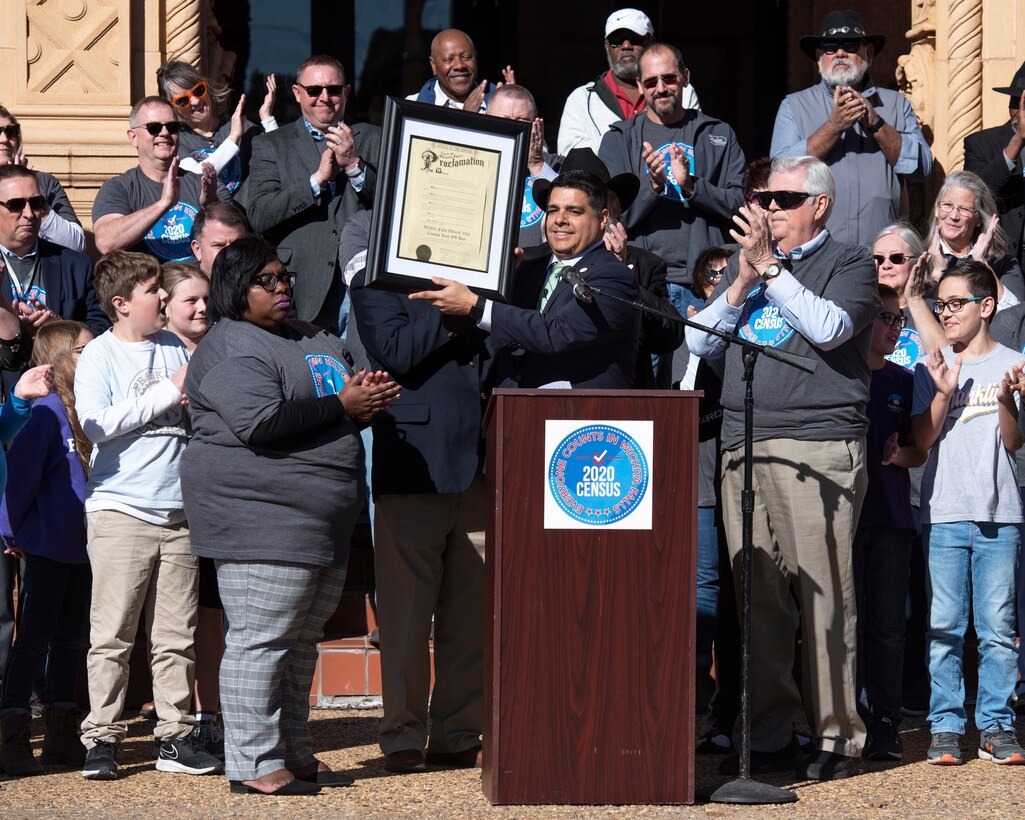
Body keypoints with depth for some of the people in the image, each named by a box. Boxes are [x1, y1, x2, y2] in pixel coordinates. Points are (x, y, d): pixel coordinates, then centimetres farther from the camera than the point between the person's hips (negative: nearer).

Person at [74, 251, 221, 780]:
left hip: (178, 512, 5)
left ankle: (175, 737, 11)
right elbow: (96, 424, -15)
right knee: (111, 635, -5)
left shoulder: (173, 347, 15)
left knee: (177, 637, 5)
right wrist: (168, 393, -11)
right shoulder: (99, 355, -1)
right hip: (120, 512, -5)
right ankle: (102, 739, 0)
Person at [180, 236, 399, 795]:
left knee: (301, 642, 13)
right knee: (260, 640, -9)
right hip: (260, 519, -10)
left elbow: (349, 396, 28)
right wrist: (340, 404, -16)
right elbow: (259, 421, -23)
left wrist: (366, 398, 3)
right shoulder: (232, 348, -9)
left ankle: (295, 754, 20)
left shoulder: (314, 340, 20)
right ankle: (254, 765, -6)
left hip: (321, 523, 10)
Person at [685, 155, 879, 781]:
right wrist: (744, 282, 2)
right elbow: (700, 342, 16)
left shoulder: (849, 264, 6)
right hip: (744, 446, 5)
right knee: (758, 595, 4)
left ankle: (837, 736, -2)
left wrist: (770, 268, -8)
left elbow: (830, 326, -13)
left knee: (824, 593, -7)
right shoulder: (746, 260, 22)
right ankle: (769, 735, 9)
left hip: (820, 446, -5)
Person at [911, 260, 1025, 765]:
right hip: (943, 513, 1)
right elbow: (922, 439, 3)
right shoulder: (931, 369, 10)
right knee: (943, 628, -1)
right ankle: (945, 726, 3)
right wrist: (944, 394, -10)